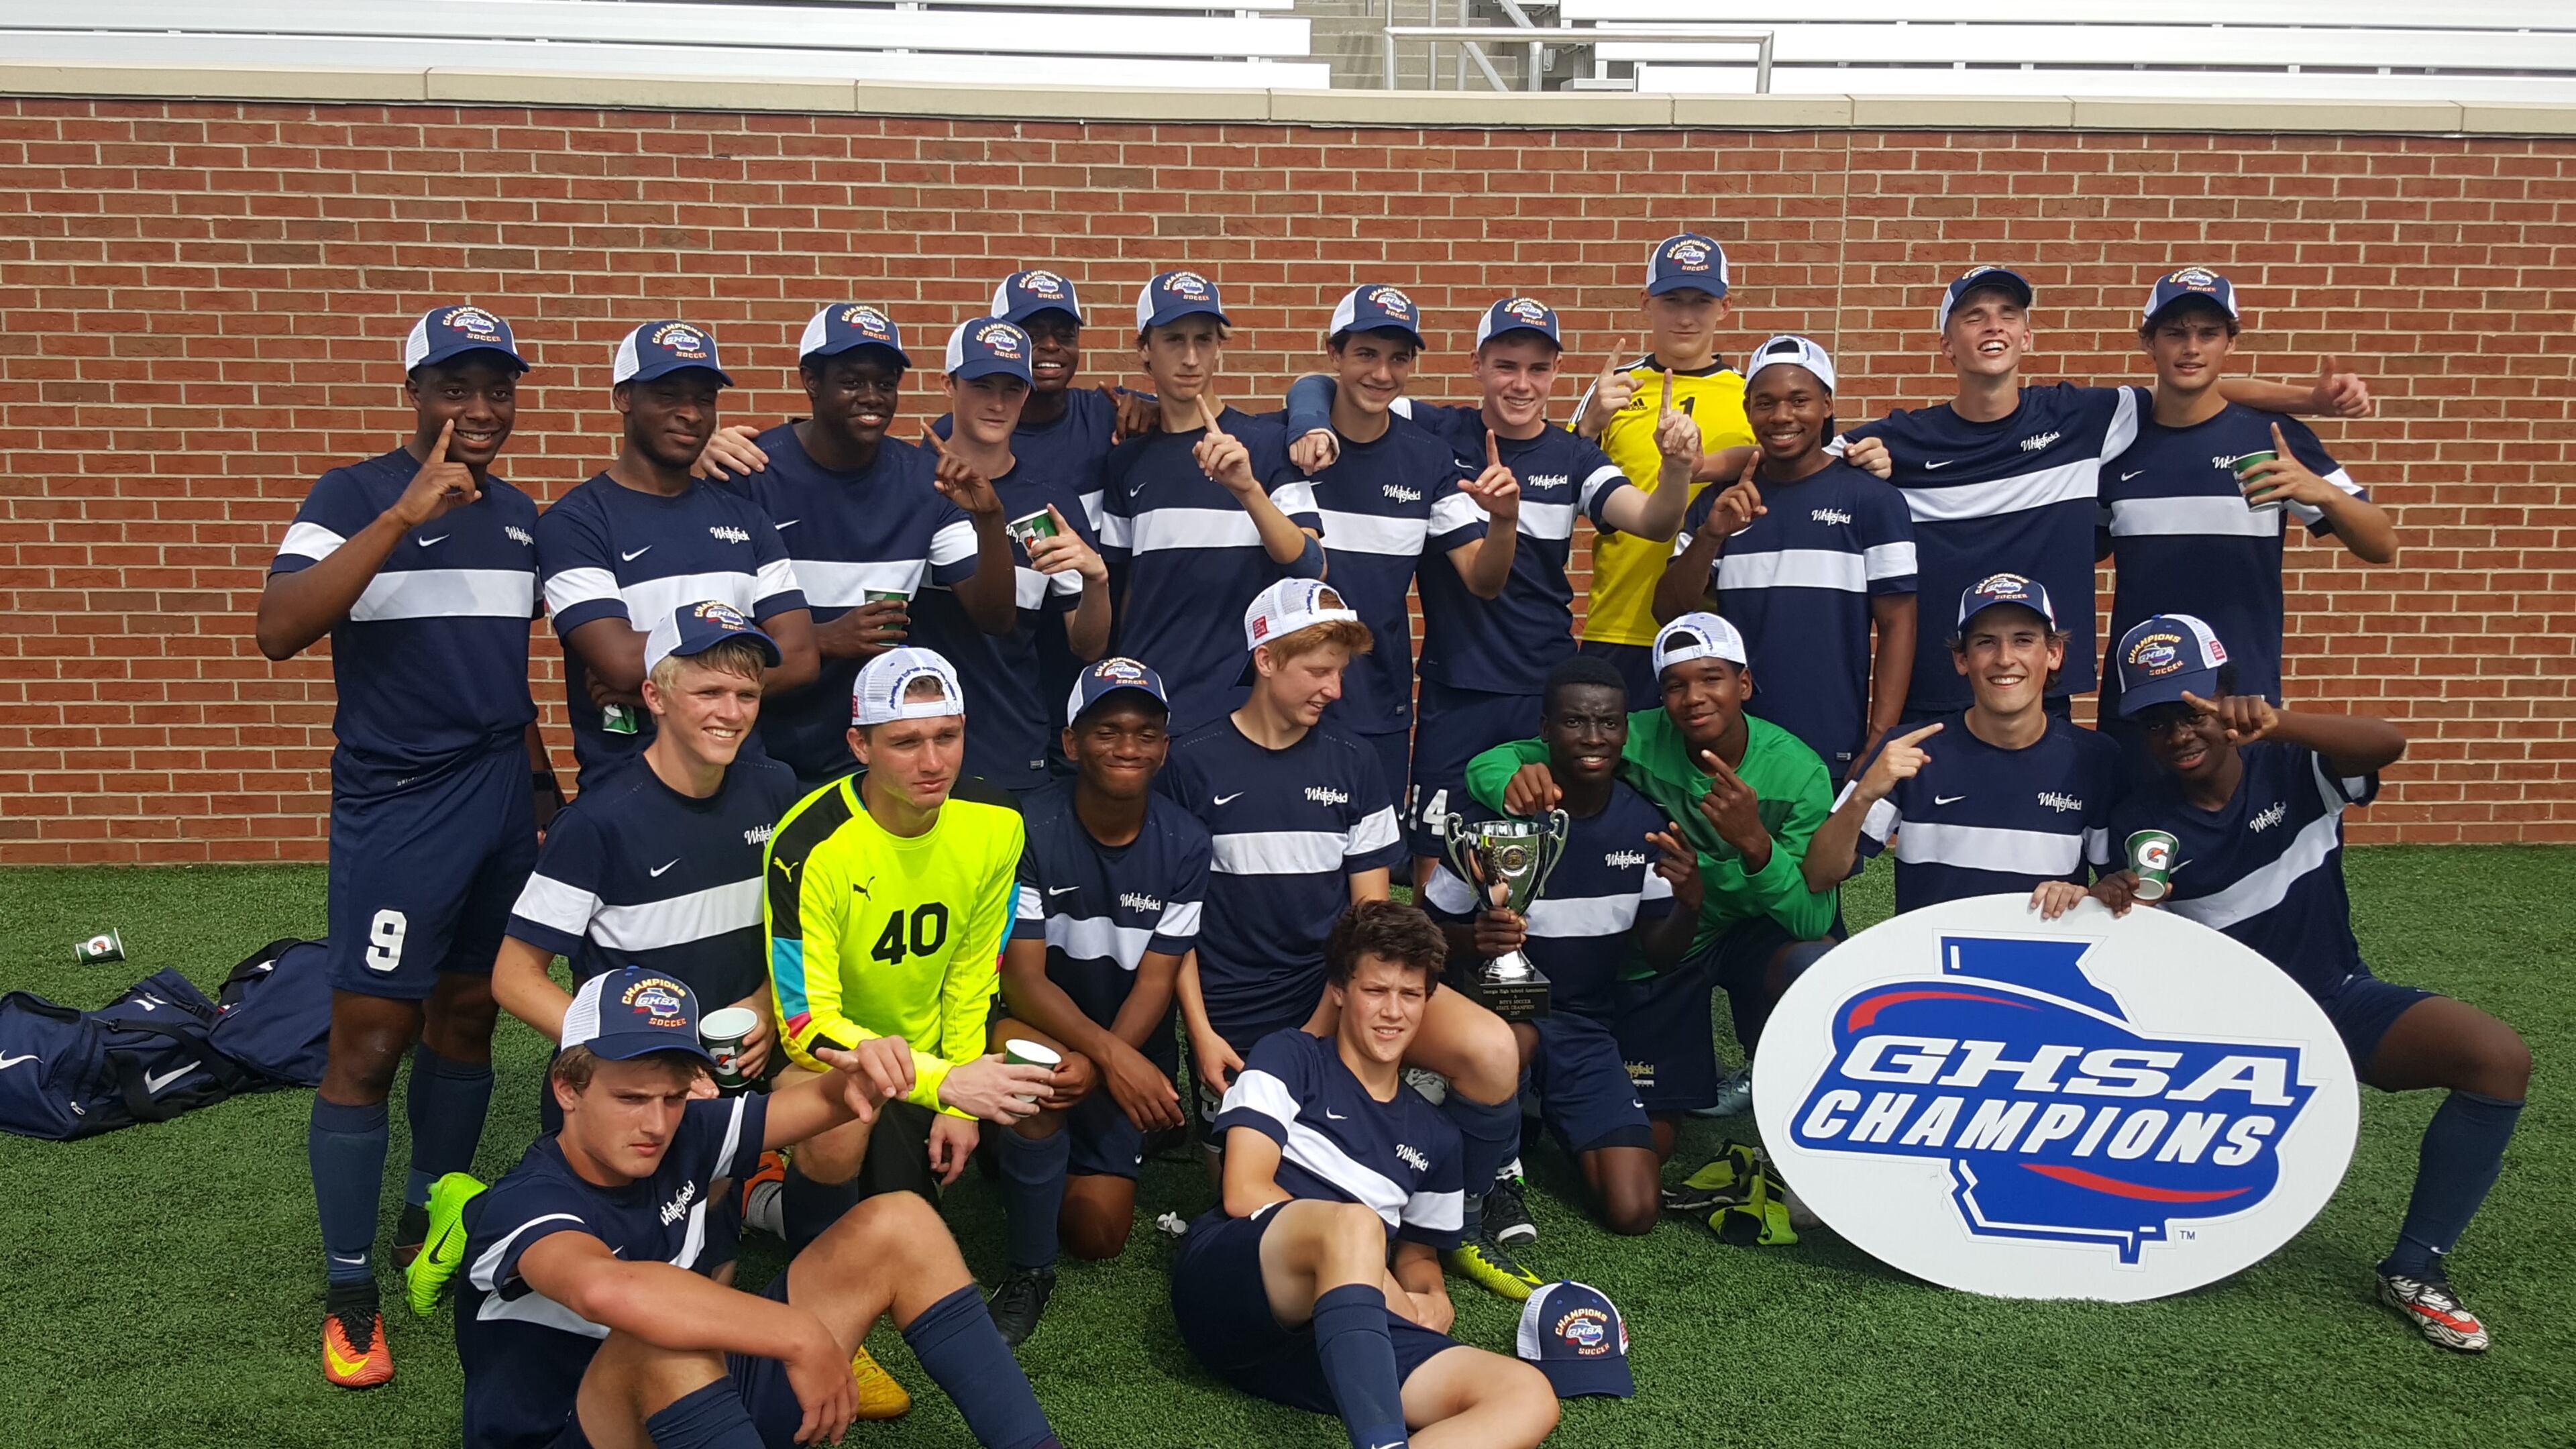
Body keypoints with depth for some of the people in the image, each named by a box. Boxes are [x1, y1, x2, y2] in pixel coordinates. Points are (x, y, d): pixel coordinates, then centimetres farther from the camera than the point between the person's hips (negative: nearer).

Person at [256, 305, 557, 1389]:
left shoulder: (520, 517, 11)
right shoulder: (354, 496, -8)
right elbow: (279, 630, -24)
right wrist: (406, 512, -30)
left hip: (501, 804, 6)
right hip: (395, 810, -6)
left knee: (467, 1019, 14)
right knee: (369, 1044, -2)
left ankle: (431, 1224, 31)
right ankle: (349, 1291, 10)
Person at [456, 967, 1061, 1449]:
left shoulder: (681, 1138, -6)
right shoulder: (525, 1206, -26)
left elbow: (821, 1101, 2)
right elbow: (608, 1290, -49)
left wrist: (866, 1078, -23)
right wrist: (801, 1336, -48)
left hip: (698, 1399, 7)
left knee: (899, 1226, -7)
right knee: (659, 1333, -41)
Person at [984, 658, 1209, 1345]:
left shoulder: (1184, 842, -8)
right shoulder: (1030, 828, -17)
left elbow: (1156, 980, -10)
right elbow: (1022, 978, -22)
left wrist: (1100, 1066, -27)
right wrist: (1110, 1052, -36)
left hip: (1133, 1053, 3)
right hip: (1044, 1030, -3)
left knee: (1099, 1234, -4)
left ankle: (1037, 1165, 33)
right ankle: (1028, 1271, -17)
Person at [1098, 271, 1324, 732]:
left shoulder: (1266, 443, -3)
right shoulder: (1126, 461, 9)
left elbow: (1312, 568, -14)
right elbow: (1126, 588, 15)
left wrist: (1246, 488, -27)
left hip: (1243, 707, -3)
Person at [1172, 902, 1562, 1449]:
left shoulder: (1433, 1136, 22)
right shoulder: (1289, 1057, 8)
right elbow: (1245, 1193, -3)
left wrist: (1432, 1299, 4)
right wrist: (1394, 1298, -8)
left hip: (1327, 1337, 5)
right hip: (1228, 1285, -4)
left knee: (1529, 1397, -22)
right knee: (1355, 1223, -38)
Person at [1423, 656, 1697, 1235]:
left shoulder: (1643, 825, -2)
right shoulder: (1495, 817, -14)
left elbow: (1659, 957, 3)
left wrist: (1689, 903, -19)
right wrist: (1473, 940, -28)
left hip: (1587, 1028, 4)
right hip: (1499, 1010, -3)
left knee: (1632, 1212, -9)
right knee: (1513, 1039, -40)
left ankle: (1547, 1117, 22)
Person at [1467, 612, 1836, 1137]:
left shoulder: (1797, 770, -19)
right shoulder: (1638, 741, -19)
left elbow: (1815, 920, -25)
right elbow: (1489, 762, -18)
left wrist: (1755, 842, -44)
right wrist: (1515, 783, -44)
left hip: (1752, 934, 0)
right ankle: (1691, 1067, 31)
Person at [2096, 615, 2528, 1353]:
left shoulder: (2295, 769, -11)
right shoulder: (2139, 825, -9)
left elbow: (2387, 743, -33)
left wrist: (2277, 723, -53)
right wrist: (2110, 905, -31)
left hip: (2339, 997, 1)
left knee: (2500, 1057, -24)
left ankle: (2415, 1270, -11)